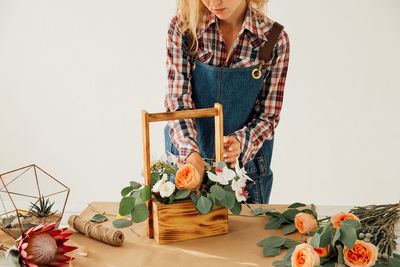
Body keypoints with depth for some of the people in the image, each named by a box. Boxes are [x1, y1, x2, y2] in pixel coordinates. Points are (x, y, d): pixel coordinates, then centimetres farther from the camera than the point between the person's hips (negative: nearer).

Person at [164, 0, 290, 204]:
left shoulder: (275, 39, -10)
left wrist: (241, 141, -26)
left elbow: (268, 115, -6)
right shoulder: (182, 28, -10)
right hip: (185, 160, 0)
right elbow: (177, 100, -16)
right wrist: (191, 153, -32)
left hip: (246, 164, 0)